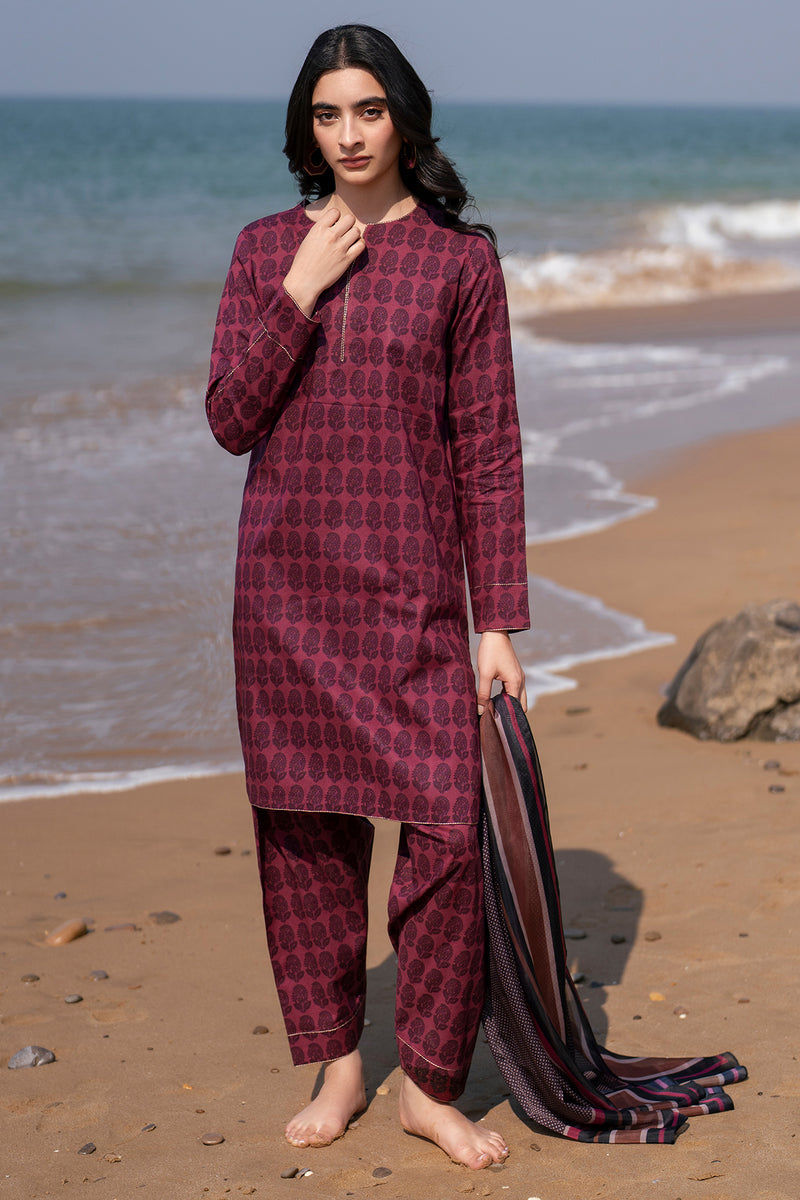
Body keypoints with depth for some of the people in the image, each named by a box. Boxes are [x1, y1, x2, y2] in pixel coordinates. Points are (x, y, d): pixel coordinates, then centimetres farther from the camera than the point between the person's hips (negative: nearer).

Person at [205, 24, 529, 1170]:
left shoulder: (460, 256, 0)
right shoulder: (266, 249, 7)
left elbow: (489, 447, -1)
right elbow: (231, 420, 1)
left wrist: (499, 621, -5)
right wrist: (300, 293, -9)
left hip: (411, 581, -2)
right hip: (287, 573, 3)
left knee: (446, 825, -7)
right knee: (305, 825, 7)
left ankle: (431, 1085, 8)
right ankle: (337, 1064, 22)